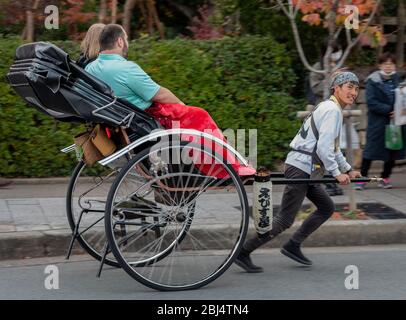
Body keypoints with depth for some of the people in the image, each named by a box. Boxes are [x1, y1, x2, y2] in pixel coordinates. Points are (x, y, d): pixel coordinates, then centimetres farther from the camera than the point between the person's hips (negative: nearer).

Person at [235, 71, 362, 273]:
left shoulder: (329, 109, 20)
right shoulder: (332, 110, -13)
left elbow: (333, 147, 29)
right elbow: (324, 147, -22)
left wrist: (347, 169, 25)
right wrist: (337, 173, -16)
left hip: (306, 170, 10)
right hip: (300, 168, -10)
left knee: (327, 207, 16)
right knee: (284, 219, -9)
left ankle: (293, 246, 17)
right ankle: (243, 252, -7)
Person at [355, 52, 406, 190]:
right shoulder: (372, 81, -5)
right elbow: (371, 102, -13)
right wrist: (389, 109, -18)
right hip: (378, 122, -4)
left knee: (393, 149, 7)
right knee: (371, 149, -4)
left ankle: (385, 177, 20)